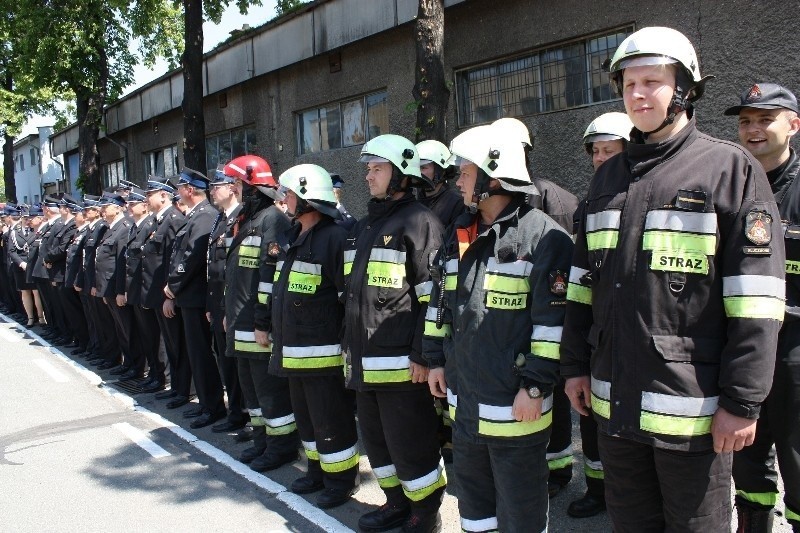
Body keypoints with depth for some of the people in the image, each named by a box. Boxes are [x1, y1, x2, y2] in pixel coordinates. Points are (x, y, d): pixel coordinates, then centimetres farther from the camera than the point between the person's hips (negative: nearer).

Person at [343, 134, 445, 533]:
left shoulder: (418, 222, -10)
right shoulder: (364, 227, 17)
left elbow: (433, 298, -15)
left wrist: (423, 355, -18)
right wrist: (350, 348, 20)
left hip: (401, 362, -9)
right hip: (364, 362, 9)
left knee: (410, 443, 0)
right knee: (376, 439, 18)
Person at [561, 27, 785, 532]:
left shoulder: (730, 168, -6)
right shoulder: (609, 177, 12)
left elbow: (756, 299, -11)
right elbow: (583, 281, 14)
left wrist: (742, 401, -14)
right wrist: (576, 364, 11)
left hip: (692, 405, -5)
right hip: (614, 399, 5)